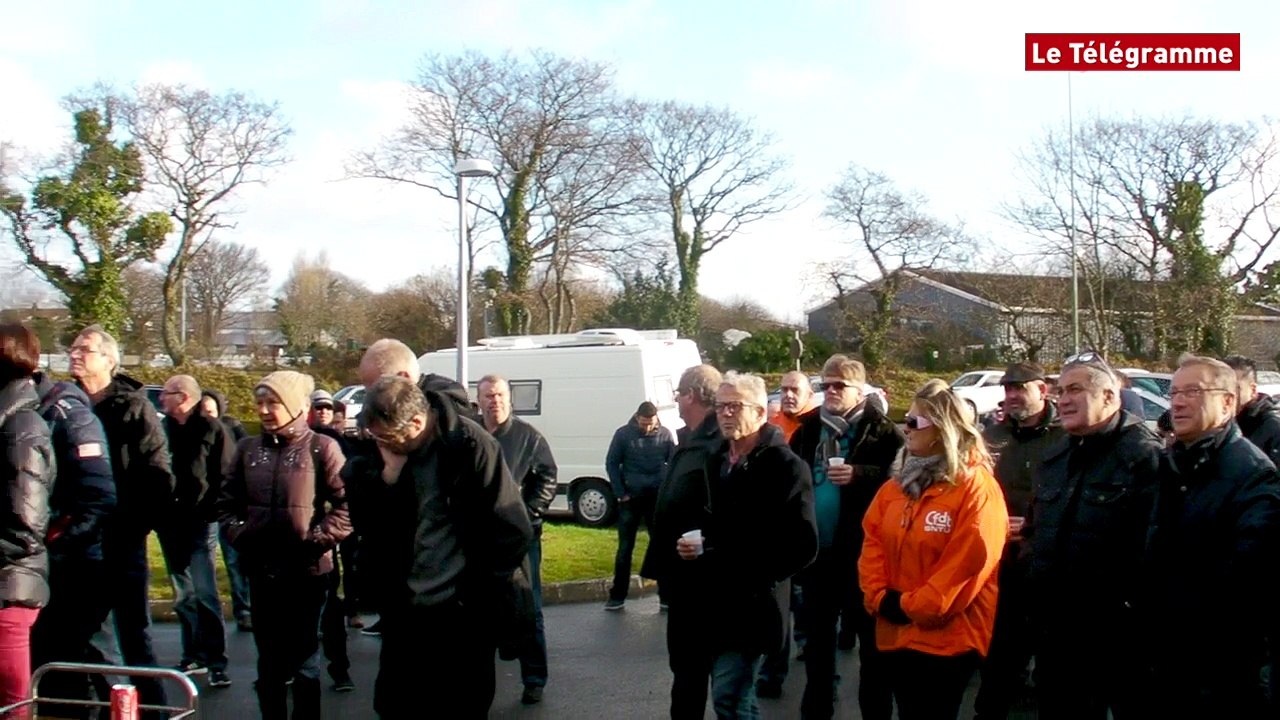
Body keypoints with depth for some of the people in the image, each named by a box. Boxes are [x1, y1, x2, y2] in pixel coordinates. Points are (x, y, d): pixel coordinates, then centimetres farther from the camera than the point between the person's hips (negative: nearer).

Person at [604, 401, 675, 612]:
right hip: (630, 499, -1)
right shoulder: (623, 434, -4)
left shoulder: (665, 435, -2)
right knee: (625, 548, 5)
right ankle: (617, 596, 12)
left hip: (657, 499, 1)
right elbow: (611, 463, 0)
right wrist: (621, 494, -5)